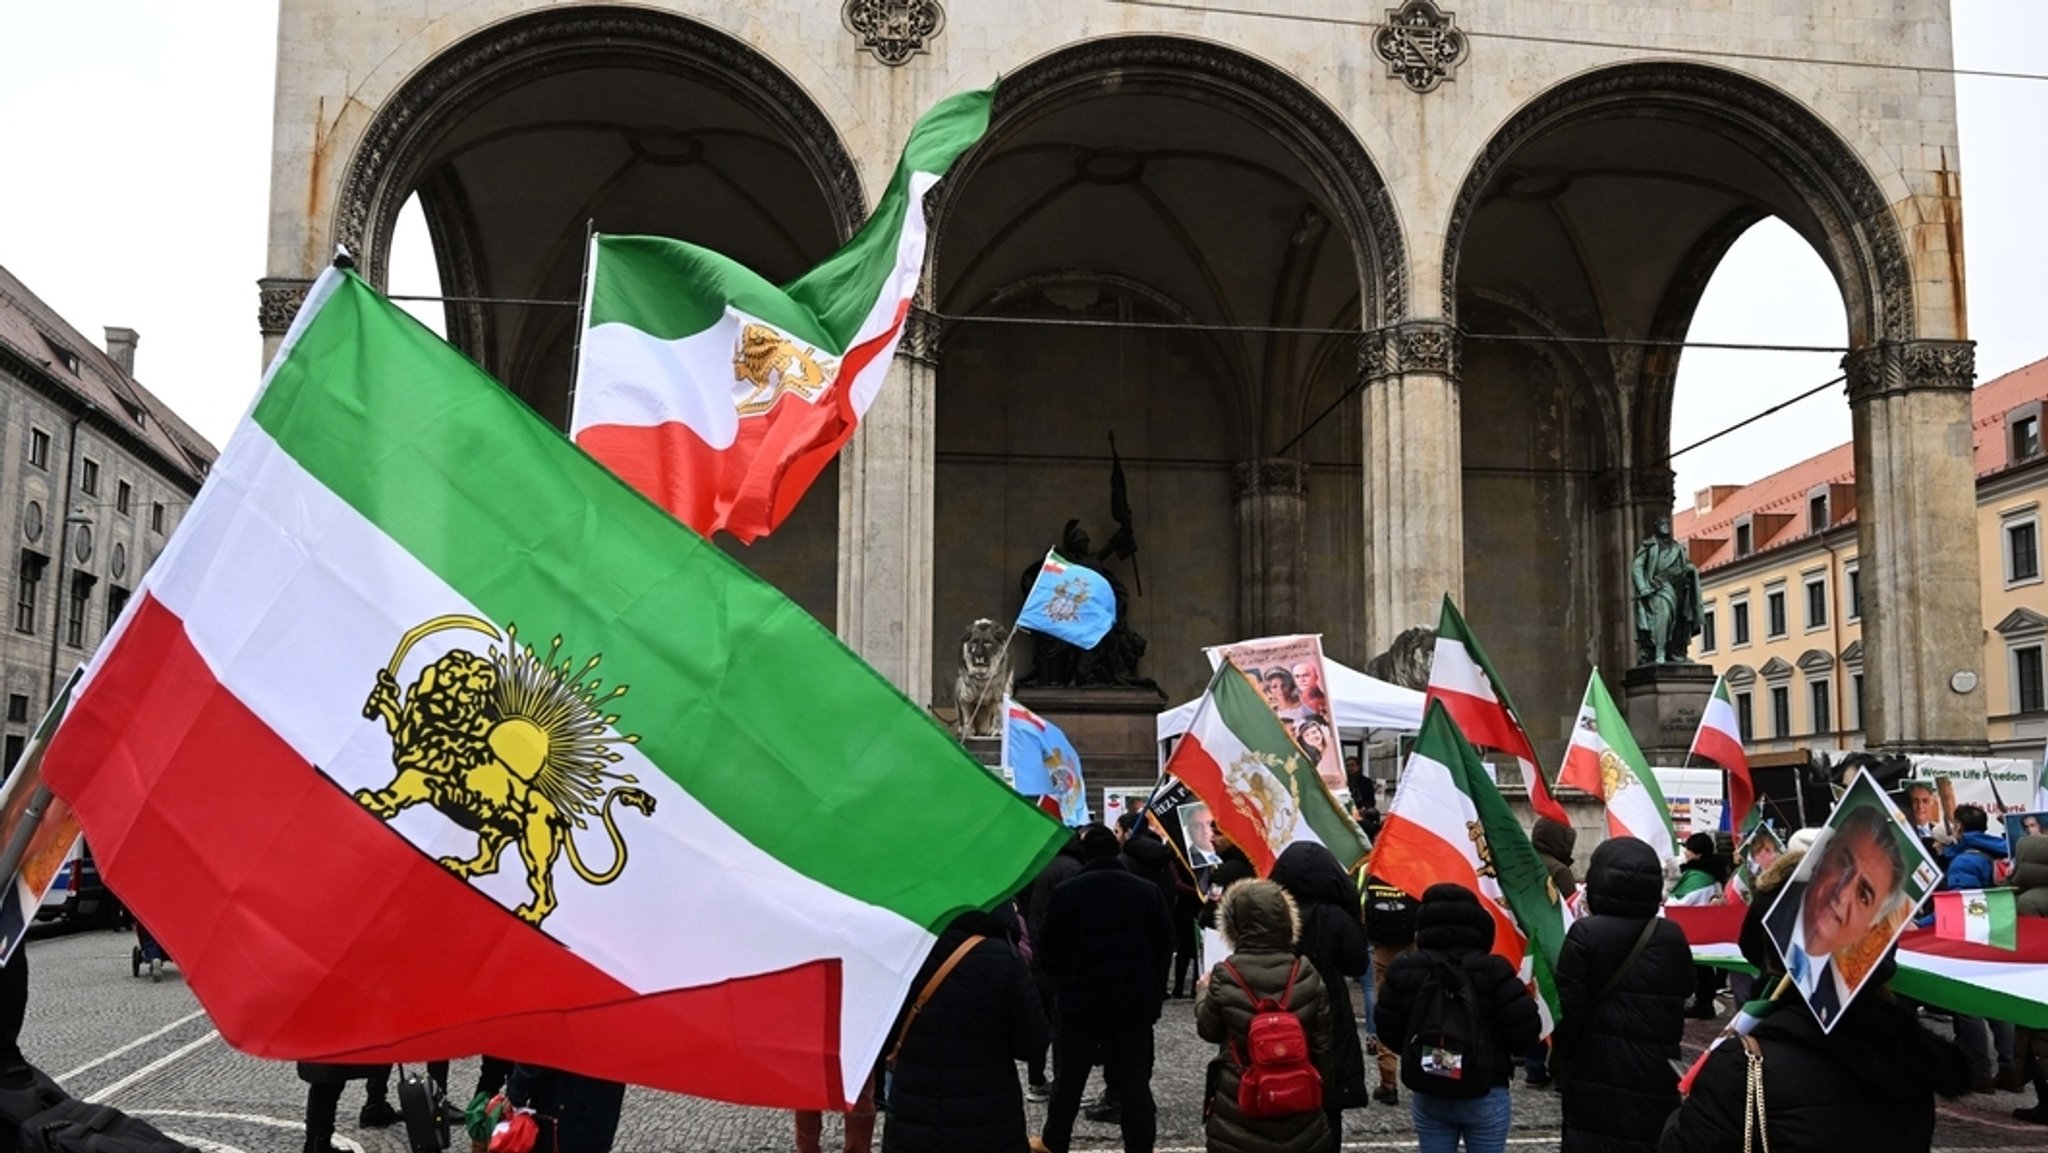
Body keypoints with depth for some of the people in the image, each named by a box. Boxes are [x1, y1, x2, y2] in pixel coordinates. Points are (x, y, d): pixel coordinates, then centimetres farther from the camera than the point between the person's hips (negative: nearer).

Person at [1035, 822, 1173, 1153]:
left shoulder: (1066, 892, -9)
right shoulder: (1148, 891, -3)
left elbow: (1048, 950, -3)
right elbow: (1165, 946, 3)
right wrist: (1155, 992, 14)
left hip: (1080, 999, 0)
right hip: (1136, 1001, 1)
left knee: (1069, 1077, 15)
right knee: (1135, 1081, 6)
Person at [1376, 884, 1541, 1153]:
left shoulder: (1403, 971, -6)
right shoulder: (1492, 969, -17)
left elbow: (1389, 1032, 1)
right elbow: (1526, 1030, -16)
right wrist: (1496, 1049, 5)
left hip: (1427, 1095, 3)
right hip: (1485, 1095, -3)